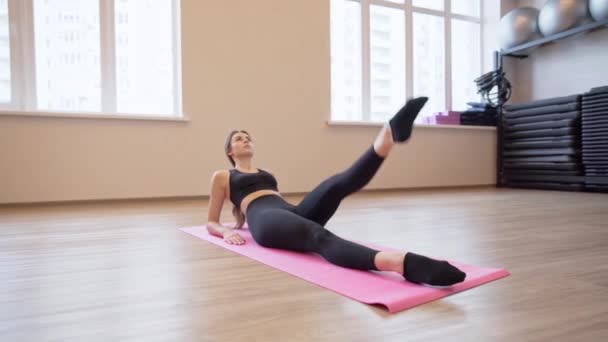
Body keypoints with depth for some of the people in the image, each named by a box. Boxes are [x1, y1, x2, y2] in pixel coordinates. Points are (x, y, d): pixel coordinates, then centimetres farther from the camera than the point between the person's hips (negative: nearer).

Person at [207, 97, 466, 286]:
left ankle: (389, 134, -52)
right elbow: (211, 222, 20)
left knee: (339, 184, -25)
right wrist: (228, 232, -2)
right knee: (319, 237, -40)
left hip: (293, 213, 6)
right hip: (264, 221, -6)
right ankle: (402, 264, -67)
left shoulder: (266, 173, 37)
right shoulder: (221, 176, 23)